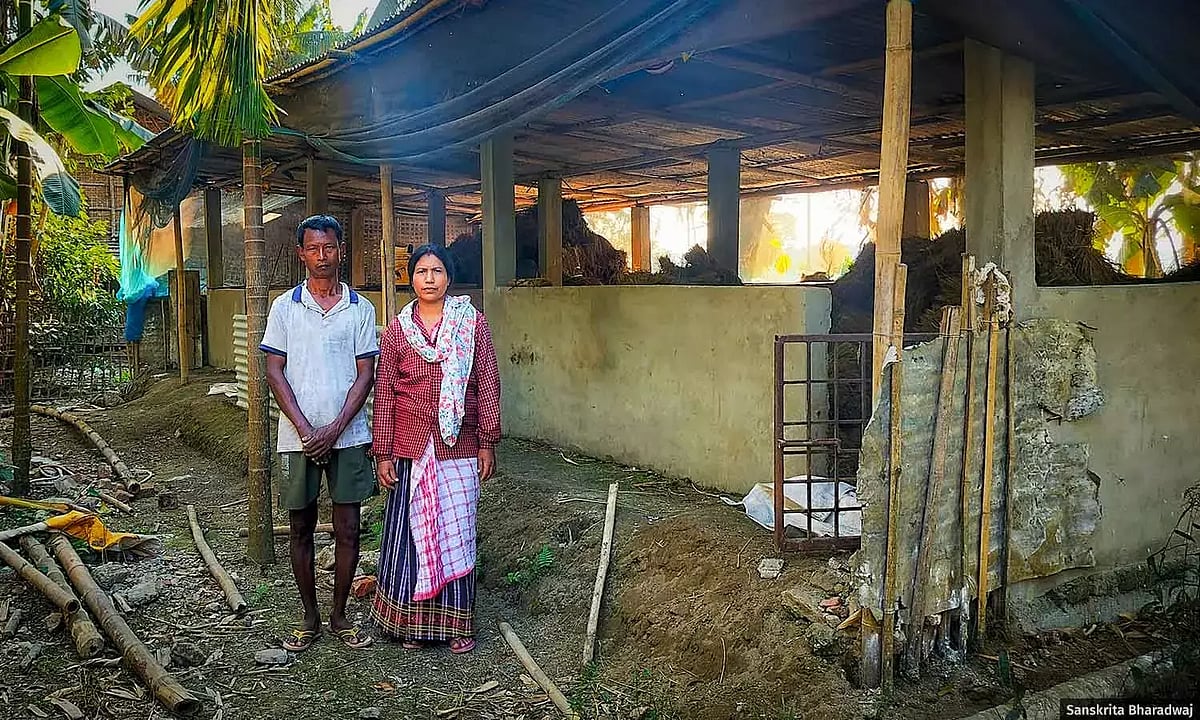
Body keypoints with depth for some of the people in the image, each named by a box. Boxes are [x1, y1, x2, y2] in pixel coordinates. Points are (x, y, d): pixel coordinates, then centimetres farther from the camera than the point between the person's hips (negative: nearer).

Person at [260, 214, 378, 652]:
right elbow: (274, 371, 0)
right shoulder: (285, 306, 4)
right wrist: (305, 429, -10)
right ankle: (310, 617, 23)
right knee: (301, 529, 9)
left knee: (347, 530, 4)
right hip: (298, 437, 0)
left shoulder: (360, 308, 4)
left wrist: (334, 429, -10)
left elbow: (365, 373, 0)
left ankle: (339, 616, 19)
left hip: (347, 436, 0)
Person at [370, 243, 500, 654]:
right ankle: (412, 622, 19)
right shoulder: (397, 328, 5)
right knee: (410, 532, 5)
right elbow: (384, 392, 4)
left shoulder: (472, 322, 2)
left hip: (458, 446, -1)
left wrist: (488, 442, -2)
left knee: (456, 531, 5)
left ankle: (457, 624, 17)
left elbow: (487, 383, 1)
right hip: (411, 445, 1)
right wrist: (382, 453, 0)